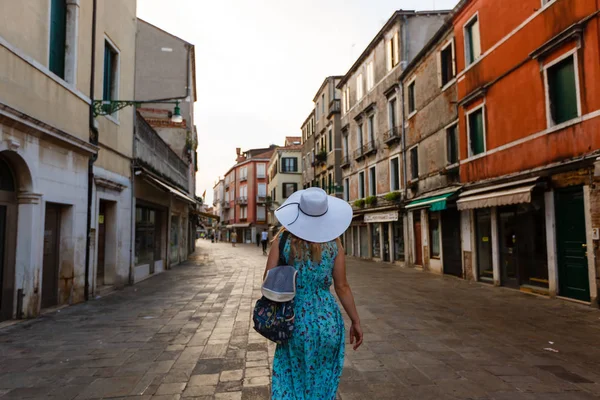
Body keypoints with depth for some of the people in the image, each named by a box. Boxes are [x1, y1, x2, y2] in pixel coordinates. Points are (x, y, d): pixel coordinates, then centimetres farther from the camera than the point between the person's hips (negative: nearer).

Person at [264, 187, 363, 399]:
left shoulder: (283, 238, -10)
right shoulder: (333, 242, -8)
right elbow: (342, 287, -5)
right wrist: (356, 321, 5)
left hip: (294, 320, 0)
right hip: (327, 320, 0)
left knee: (289, 382, 20)